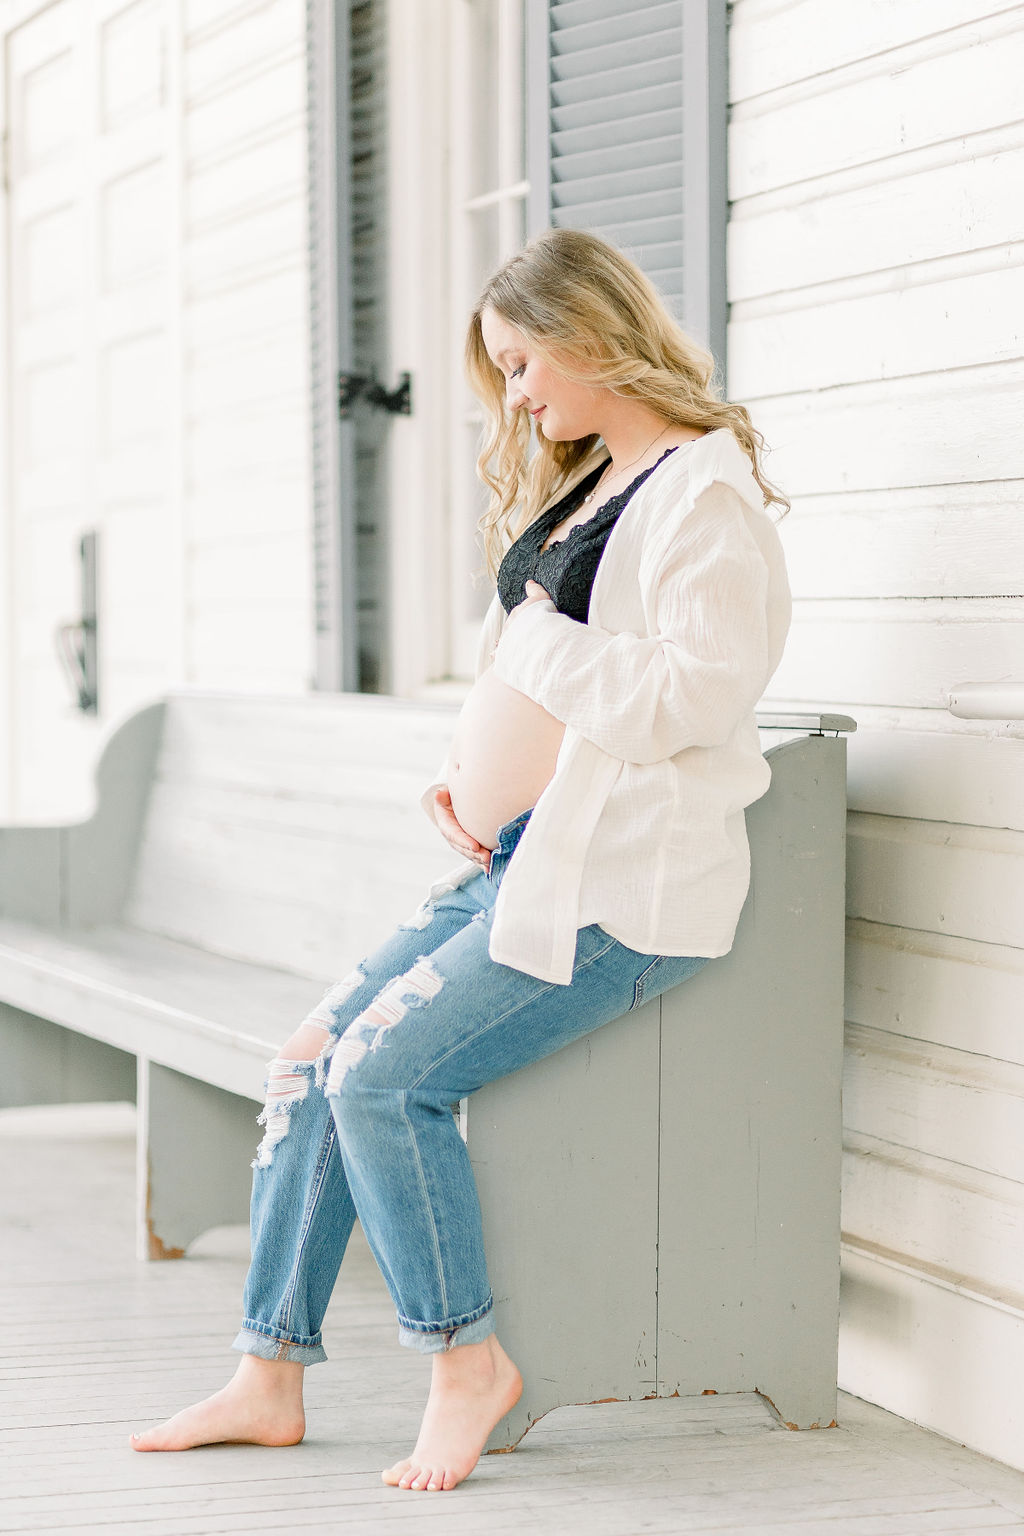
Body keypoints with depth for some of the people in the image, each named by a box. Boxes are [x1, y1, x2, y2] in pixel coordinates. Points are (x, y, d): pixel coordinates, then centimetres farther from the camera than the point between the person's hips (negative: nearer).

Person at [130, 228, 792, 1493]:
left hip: (621, 886, -10)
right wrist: (466, 772, 8)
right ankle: (269, 1377, 5)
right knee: (313, 1056, 0)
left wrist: (541, 639, -13)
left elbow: (699, 692, -23)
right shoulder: (578, 485, 20)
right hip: (521, 857, 10)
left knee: (384, 1070, -19)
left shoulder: (704, 490, -11)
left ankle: (467, 1361, -3)